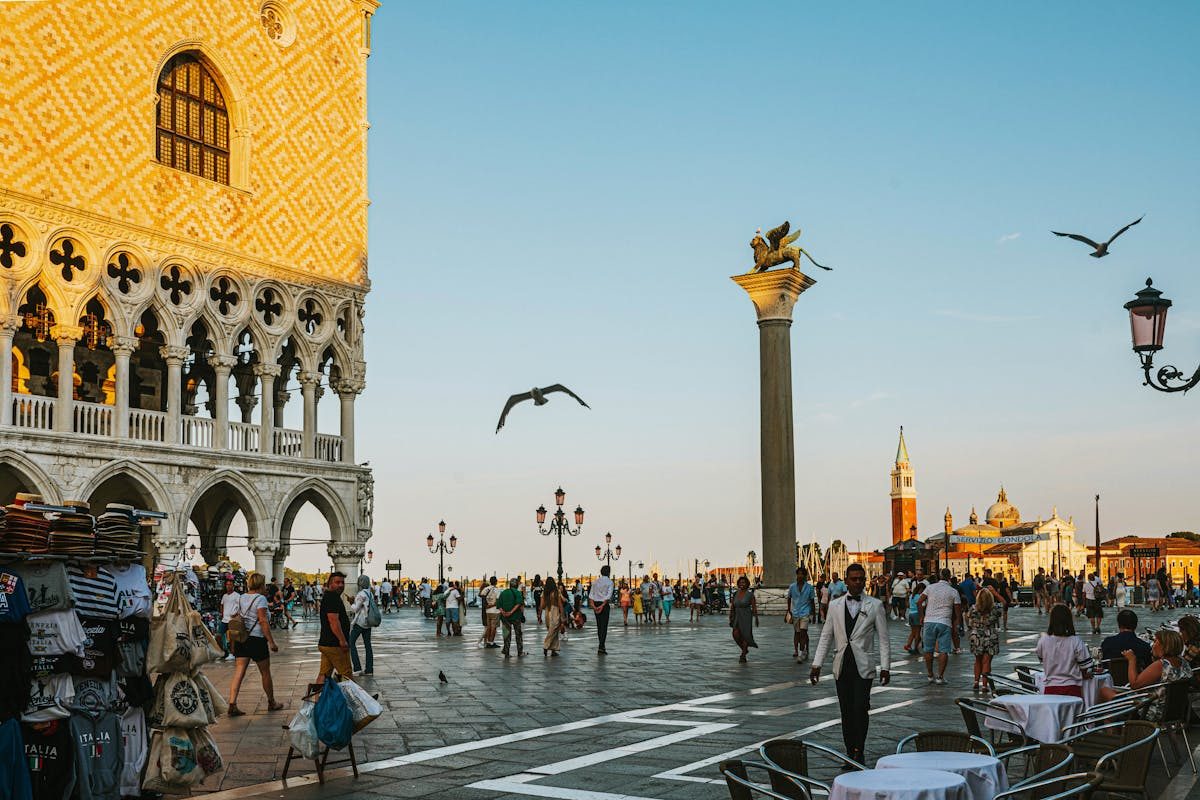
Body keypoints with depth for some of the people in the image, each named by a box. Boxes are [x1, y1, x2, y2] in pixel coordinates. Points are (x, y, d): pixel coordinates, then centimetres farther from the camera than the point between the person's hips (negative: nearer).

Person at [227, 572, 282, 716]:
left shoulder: (242, 598, 10)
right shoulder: (260, 598, -11)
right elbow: (263, 621, -16)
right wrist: (271, 642, -15)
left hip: (241, 639, 6)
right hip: (257, 639, -6)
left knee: (238, 673, 0)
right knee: (265, 673, 10)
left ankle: (232, 705, -11)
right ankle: (271, 703, 23)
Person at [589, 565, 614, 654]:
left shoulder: (595, 581, 10)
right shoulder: (609, 582, -4)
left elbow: (591, 595, 2)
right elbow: (608, 595, -15)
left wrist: (593, 606, -5)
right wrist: (602, 606, -16)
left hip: (595, 603, 5)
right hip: (604, 604, -5)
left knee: (599, 626, 14)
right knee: (604, 626, -4)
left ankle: (602, 646, 22)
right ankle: (601, 648, -12)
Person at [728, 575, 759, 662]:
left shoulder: (750, 594, -7)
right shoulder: (735, 594, 5)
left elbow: (754, 607, -6)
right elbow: (732, 606, 9)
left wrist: (756, 618, -7)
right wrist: (731, 618, 6)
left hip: (746, 617, -4)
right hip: (737, 617, 4)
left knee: (745, 636, -4)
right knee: (736, 635, -10)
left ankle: (743, 656, 8)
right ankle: (745, 649, 15)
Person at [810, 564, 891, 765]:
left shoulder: (875, 606, 2)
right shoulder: (835, 605, 9)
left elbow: (883, 639, 3)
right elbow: (826, 637, 11)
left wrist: (885, 667, -3)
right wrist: (816, 665, 5)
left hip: (863, 666, -3)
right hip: (841, 666, 3)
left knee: (860, 709, -13)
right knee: (846, 712, 6)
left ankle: (859, 752, 0)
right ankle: (850, 752, 13)